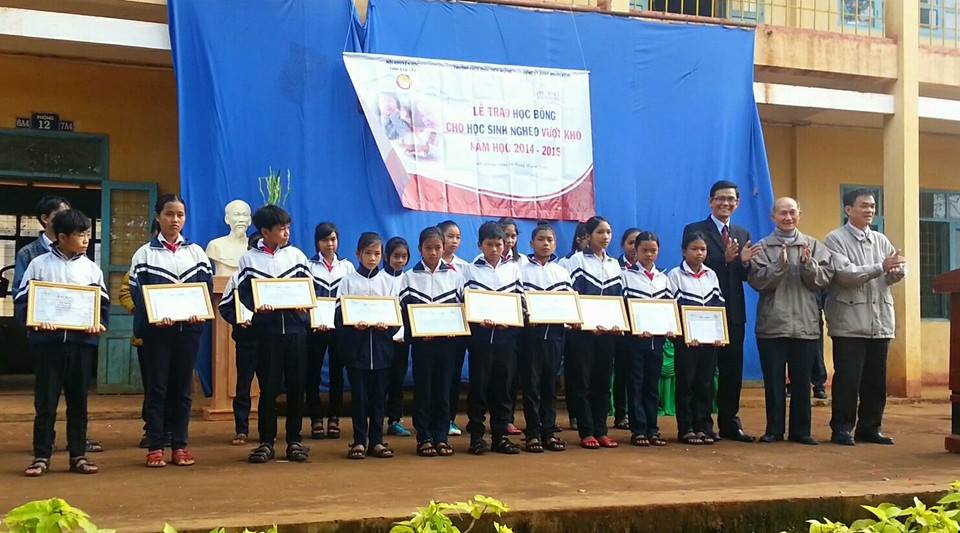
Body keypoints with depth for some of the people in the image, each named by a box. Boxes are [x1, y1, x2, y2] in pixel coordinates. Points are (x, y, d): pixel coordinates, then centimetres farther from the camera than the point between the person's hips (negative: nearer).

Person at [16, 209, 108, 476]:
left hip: (81, 340, 2)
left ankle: (78, 455, 14)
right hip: (47, 340, -2)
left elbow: (103, 303, 10)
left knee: (78, 401, 7)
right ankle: (41, 457, 8)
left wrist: (98, 323, -9)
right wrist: (34, 321, -17)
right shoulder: (39, 264, 2)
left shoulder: (91, 268, 8)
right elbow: (22, 299, 0)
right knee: (45, 401, 1)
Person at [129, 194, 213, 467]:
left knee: (182, 388, 6)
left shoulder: (196, 252, 11)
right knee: (157, 387, 0)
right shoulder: (145, 254, 4)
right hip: (157, 329, -2)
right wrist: (153, 316, -19)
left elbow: (207, 287, 6)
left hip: (189, 328, 2)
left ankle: (180, 445, 12)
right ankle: (154, 447, 5)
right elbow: (136, 292, -3)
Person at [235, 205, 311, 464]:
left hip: (295, 327, 2)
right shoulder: (249, 258, 6)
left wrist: (303, 303, -12)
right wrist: (257, 306, -20)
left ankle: (294, 440, 12)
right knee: (268, 386, 0)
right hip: (266, 328, -2)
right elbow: (244, 293, 0)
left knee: (296, 385, 3)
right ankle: (266, 442, 8)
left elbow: (311, 287, 8)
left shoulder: (296, 255, 10)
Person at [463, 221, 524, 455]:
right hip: (481, 333, -2)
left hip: (507, 333, 2)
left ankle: (501, 435, 11)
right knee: (479, 385, 0)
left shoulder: (513, 268, 11)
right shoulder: (472, 270, 5)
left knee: (503, 385, 5)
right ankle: (476, 436, 7)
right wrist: (481, 320, -19)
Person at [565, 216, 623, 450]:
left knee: (603, 381, 6)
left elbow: (619, 298, 15)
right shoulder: (577, 260, 1)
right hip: (584, 330, -5)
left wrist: (618, 323, -2)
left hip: (608, 332, 5)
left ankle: (601, 431, 11)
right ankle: (586, 432, 2)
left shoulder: (614, 264, 16)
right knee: (584, 381, -2)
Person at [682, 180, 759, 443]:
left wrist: (744, 262, -13)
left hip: (733, 312, 5)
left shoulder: (743, 235, 15)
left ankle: (730, 422, 15)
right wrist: (724, 260, -23)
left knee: (733, 369, 7)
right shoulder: (694, 231, -1)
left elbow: (746, 277, 9)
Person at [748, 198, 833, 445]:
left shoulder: (814, 246, 8)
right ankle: (774, 429, 13)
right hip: (772, 324, -1)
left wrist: (808, 264, -16)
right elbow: (757, 281, -9)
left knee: (802, 380, 6)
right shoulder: (763, 247, 3)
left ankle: (801, 430, 15)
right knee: (773, 380, 4)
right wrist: (779, 265, -21)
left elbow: (825, 279, 0)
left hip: (806, 324, 1)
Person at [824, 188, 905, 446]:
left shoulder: (881, 240, 13)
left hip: (880, 322, 5)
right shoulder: (835, 239, -2)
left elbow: (898, 272, 8)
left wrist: (897, 270, -16)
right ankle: (842, 428, 8)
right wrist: (880, 267, -22)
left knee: (876, 379, 9)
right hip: (850, 323, -5)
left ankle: (869, 428, 19)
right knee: (847, 379, -3)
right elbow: (844, 274, -15)